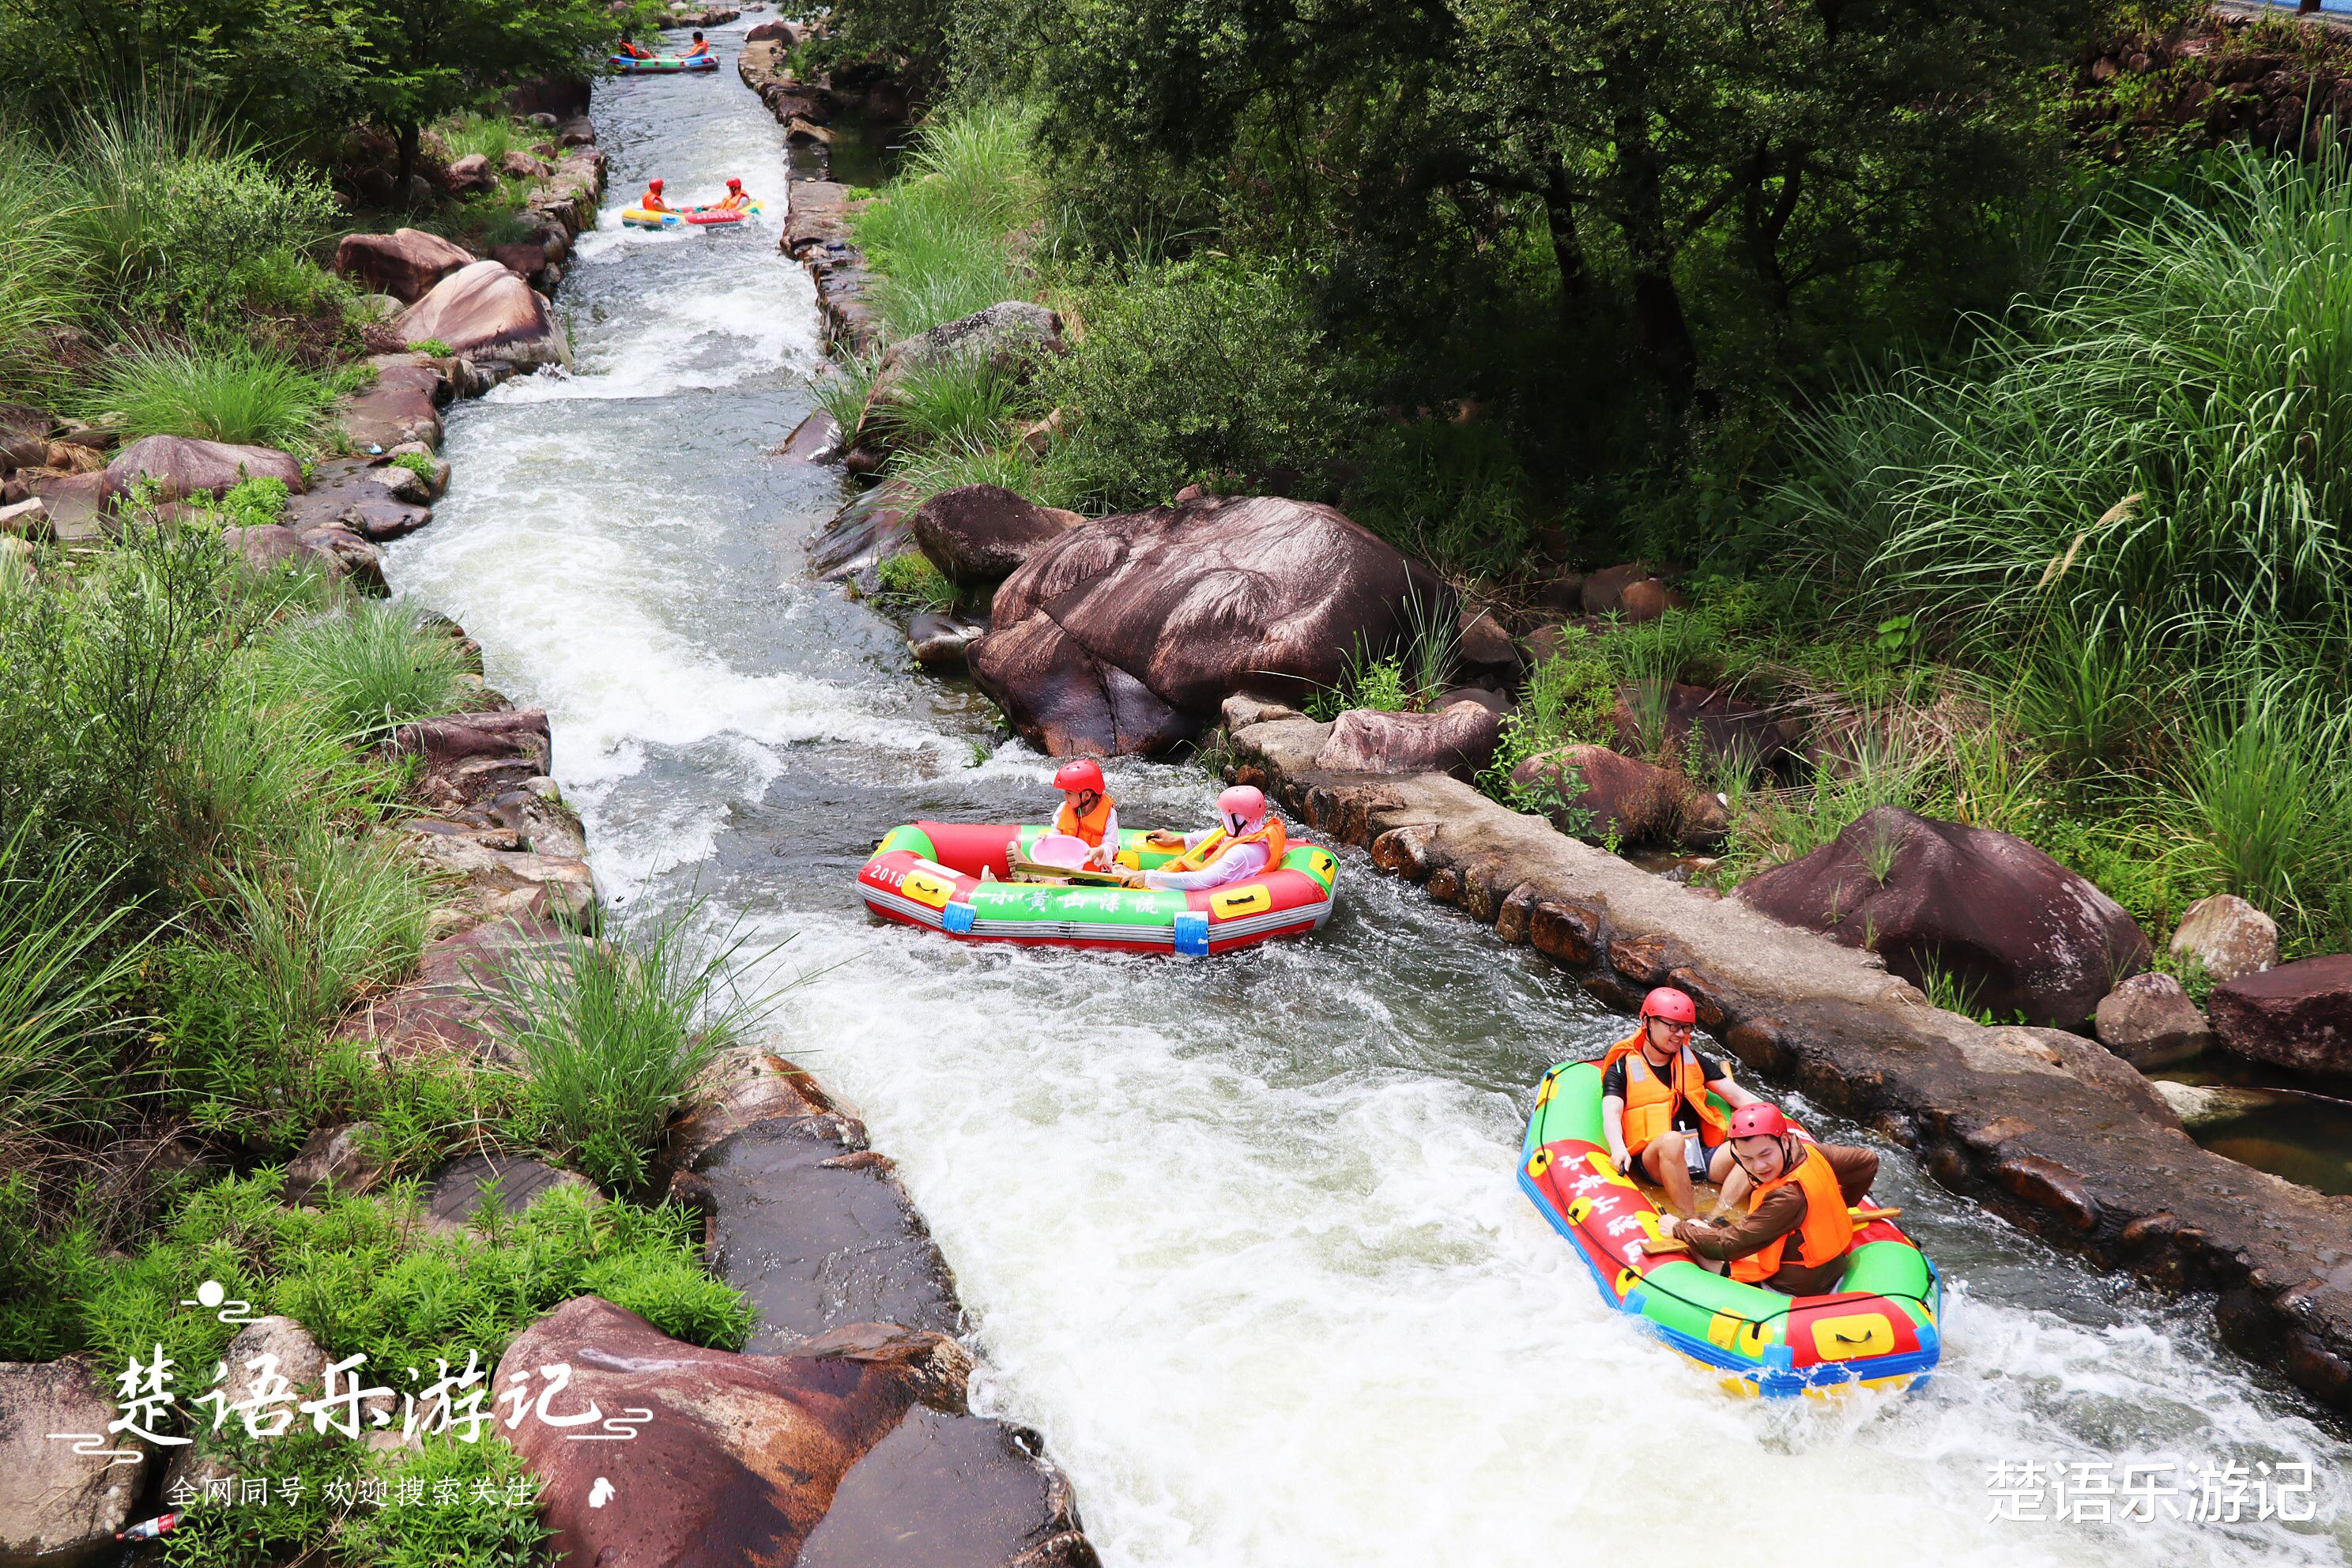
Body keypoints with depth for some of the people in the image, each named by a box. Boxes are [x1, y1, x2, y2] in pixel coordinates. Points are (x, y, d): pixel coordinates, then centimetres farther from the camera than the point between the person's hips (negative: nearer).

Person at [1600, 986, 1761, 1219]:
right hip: (1653, 1162, -4)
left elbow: (1738, 1096, 17)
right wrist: (1618, 1148, -29)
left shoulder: (1694, 1062, 20)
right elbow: (1611, 1113, -8)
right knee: (1672, 1140, -38)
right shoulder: (1623, 1069, 7)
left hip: (1700, 1156, 4)